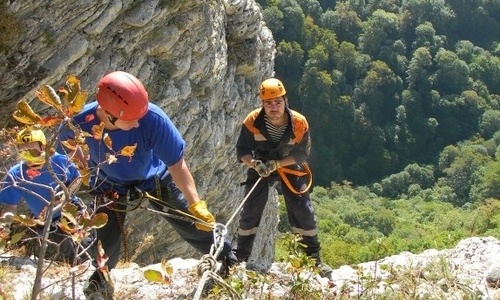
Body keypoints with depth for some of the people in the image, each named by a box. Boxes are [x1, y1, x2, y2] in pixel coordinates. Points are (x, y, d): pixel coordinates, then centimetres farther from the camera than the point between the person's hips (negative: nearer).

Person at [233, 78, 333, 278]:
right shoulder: (252, 121, -22)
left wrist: (276, 163, -28)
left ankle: (314, 259, 9)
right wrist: (255, 164, -36)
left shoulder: (299, 123, -23)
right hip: (260, 168, 1)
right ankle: (239, 257, 14)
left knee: (303, 212, -5)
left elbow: (302, 153, -15)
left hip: (290, 167, 0)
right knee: (250, 212, -1)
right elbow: (242, 150, -15)